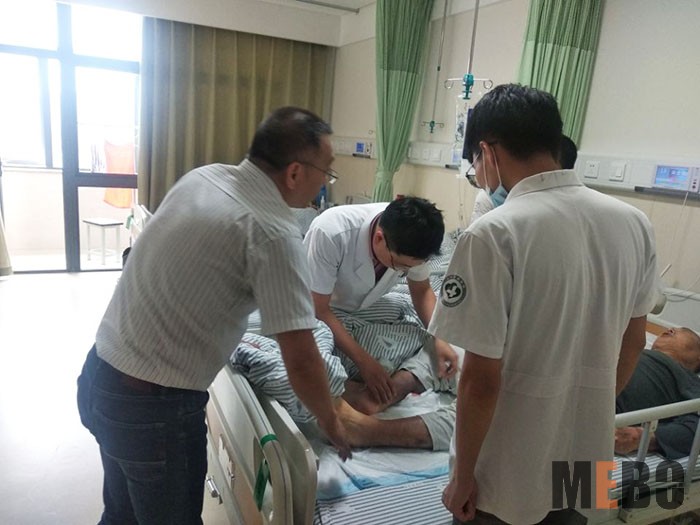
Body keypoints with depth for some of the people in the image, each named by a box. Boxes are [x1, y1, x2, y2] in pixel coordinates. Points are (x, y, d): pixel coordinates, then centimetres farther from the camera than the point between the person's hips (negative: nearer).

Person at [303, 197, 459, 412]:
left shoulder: (410, 243, -23)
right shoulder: (331, 233, -38)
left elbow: (422, 291, -5)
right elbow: (318, 310, -29)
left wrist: (439, 340, -20)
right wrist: (364, 361, -32)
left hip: (364, 308, 5)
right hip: (317, 309, -4)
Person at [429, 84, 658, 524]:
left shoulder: (494, 234, -25)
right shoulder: (634, 223, -5)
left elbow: (482, 380, -23)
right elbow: (633, 344, 6)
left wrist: (462, 476, -8)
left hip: (510, 476, -5)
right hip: (586, 462, 6)